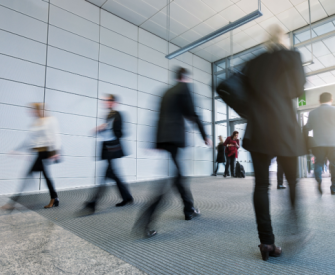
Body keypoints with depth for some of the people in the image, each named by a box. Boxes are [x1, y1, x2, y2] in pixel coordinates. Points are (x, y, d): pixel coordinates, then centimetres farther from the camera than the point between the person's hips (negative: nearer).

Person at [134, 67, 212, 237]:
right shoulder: (184, 88, 2)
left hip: (163, 138, 8)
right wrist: (205, 136, 4)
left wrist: (156, 143, 19)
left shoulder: (167, 92, 22)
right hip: (174, 138, -8)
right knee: (166, 178, -9)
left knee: (178, 174, 16)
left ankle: (190, 209, 30)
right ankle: (144, 222, -13)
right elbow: (191, 114, -5)